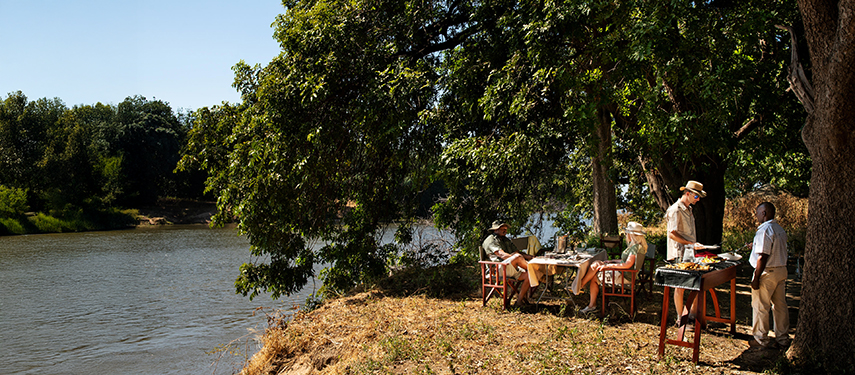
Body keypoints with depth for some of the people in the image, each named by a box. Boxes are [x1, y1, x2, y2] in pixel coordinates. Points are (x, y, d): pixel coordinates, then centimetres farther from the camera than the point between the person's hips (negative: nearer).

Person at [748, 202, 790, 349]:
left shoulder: (764, 230, -18)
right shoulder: (780, 229, 10)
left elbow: (763, 257, -22)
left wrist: (756, 278, -18)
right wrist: (756, 247, 26)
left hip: (767, 273, -9)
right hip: (782, 270, 9)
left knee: (760, 307, 3)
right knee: (780, 305, 14)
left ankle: (761, 339, 11)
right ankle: (783, 338, 22)